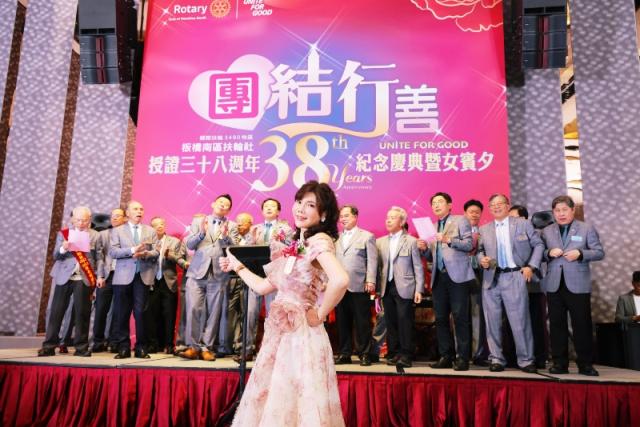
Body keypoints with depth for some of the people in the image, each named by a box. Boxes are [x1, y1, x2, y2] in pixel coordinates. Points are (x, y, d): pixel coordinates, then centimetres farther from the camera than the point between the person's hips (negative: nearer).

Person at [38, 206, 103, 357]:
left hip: (84, 278, -1)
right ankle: (49, 345, 11)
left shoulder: (95, 235, 7)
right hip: (64, 276, 1)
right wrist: (62, 249, -15)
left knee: (82, 312, 2)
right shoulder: (63, 233, 10)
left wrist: (99, 276, -7)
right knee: (57, 311, 3)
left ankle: (81, 346, 9)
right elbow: (55, 256, 6)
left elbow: (99, 258, 3)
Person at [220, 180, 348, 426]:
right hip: (279, 333, 8)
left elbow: (340, 280, -32)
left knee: (295, 401, 4)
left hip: (301, 334, -8)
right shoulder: (293, 246, 11)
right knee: (273, 401, 16)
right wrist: (238, 267, 22)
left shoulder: (319, 240, -13)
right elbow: (264, 287, 16)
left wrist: (318, 315, -19)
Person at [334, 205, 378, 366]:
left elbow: (372, 261, -1)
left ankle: (364, 354, 11)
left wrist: (370, 281, -10)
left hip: (359, 287, -3)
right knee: (342, 322, 8)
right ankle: (344, 354, 18)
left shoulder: (367, 236, 6)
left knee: (362, 322, 1)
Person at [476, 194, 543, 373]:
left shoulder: (523, 224, 6)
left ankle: (525, 360, 11)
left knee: (520, 320, -2)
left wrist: (531, 266, -2)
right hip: (491, 278, 3)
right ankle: (497, 359, 15)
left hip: (515, 277, -2)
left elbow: (538, 244, 9)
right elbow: (479, 250, 16)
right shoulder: (484, 229, 12)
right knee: (493, 321, 5)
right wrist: (482, 259, -7)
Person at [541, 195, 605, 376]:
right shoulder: (546, 231, 10)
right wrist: (549, 253, -11)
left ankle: (585, 364, 14)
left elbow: (599, 252, 0)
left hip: (578, 284, -2)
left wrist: (580, 254, -16)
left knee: (582, 324, 2)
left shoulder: (587, 228, 4)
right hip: (554, 284, 2)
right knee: (557, 325, 6)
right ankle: (559, 363, 15)